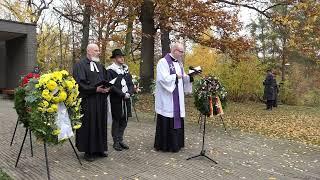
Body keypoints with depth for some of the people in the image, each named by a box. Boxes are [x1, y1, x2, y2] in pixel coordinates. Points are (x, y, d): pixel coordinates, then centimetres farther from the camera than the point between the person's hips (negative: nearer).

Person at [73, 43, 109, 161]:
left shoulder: (100, 66, 17)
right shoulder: (80, 65, -5)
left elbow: (106, 80, 18)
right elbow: (80, 83, -15)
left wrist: (106, 88, -4)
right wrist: (95, 89, -19)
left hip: (100, 101, 7)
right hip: (87, 101, -7)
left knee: (100, 124, 11)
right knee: (88, 125, 0)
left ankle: (99, 149, 22)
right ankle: (88, 151, 12)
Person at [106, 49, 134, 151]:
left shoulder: (126, 69, 13)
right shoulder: (110, 70, -7)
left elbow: (131, 84, 10)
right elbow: (111, 86, -15)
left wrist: (129, 93, -9)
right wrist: (123, 94, -18)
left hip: (126, 99, 6)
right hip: (116, 100, -6)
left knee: (124, 120, 11)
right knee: (116, 120, 4)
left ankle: (120, 140, 25)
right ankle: (116, 142, 16)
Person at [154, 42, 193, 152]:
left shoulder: (179, 63, 15)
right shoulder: (163, 62, -10)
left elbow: (183, 79, 14)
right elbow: (163, 78, -21)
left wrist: (190, 76, -5)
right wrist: (176, 76, -14)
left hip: (177, 99, 8)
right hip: (166, 99, -8)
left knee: (177, 120, 10)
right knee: (166, 122, -2)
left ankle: (175, 143, 22)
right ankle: (163, 145, 11)